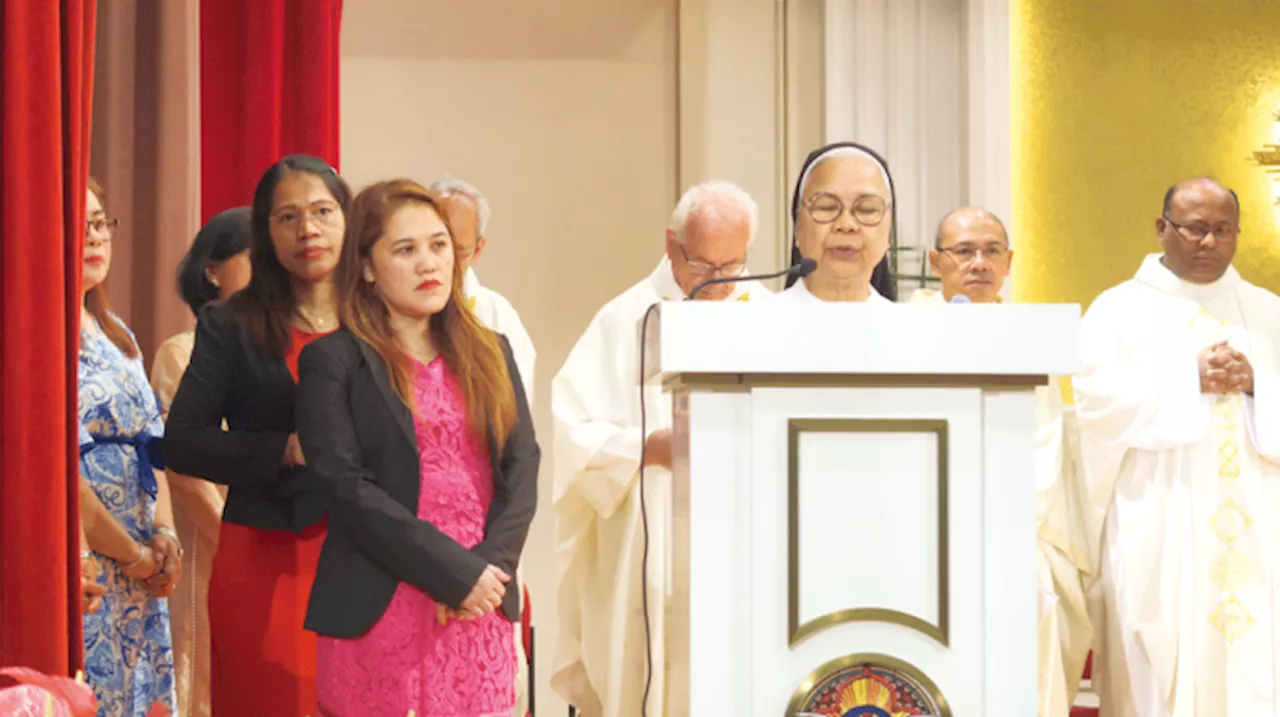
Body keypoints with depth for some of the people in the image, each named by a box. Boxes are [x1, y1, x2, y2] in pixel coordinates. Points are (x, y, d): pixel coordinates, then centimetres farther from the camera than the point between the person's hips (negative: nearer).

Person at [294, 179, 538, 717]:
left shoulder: (490, 353, 14)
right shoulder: (333, 361, -1)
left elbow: (522, 469, 7)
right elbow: (346, 489, -10)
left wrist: (489, 564, -10)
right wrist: (456, 572, -13)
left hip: (480, 613, 4)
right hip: (377, 613, -3)